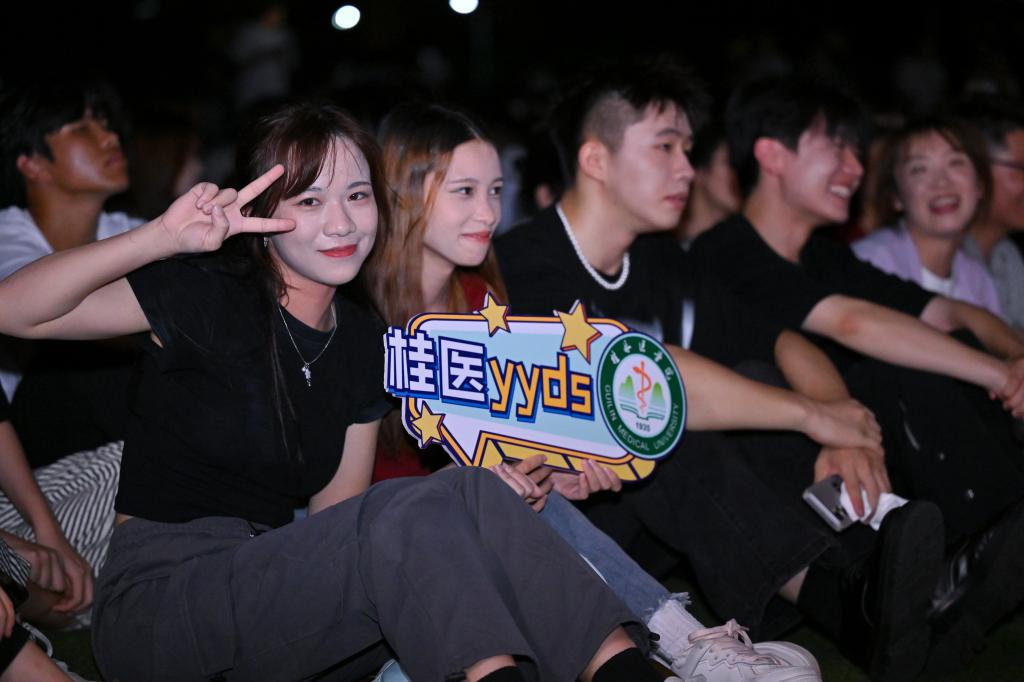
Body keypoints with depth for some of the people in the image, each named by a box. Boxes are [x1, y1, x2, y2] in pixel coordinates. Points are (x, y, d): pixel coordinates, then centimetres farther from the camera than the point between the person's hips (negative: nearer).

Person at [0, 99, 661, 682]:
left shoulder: (364, 340, 10)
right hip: (156, 601, -6)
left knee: (476, 495, -18)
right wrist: (163, 238, -31)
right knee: (414, 511, -29)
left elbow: (337, 512, 10)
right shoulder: (211, 296, -9)